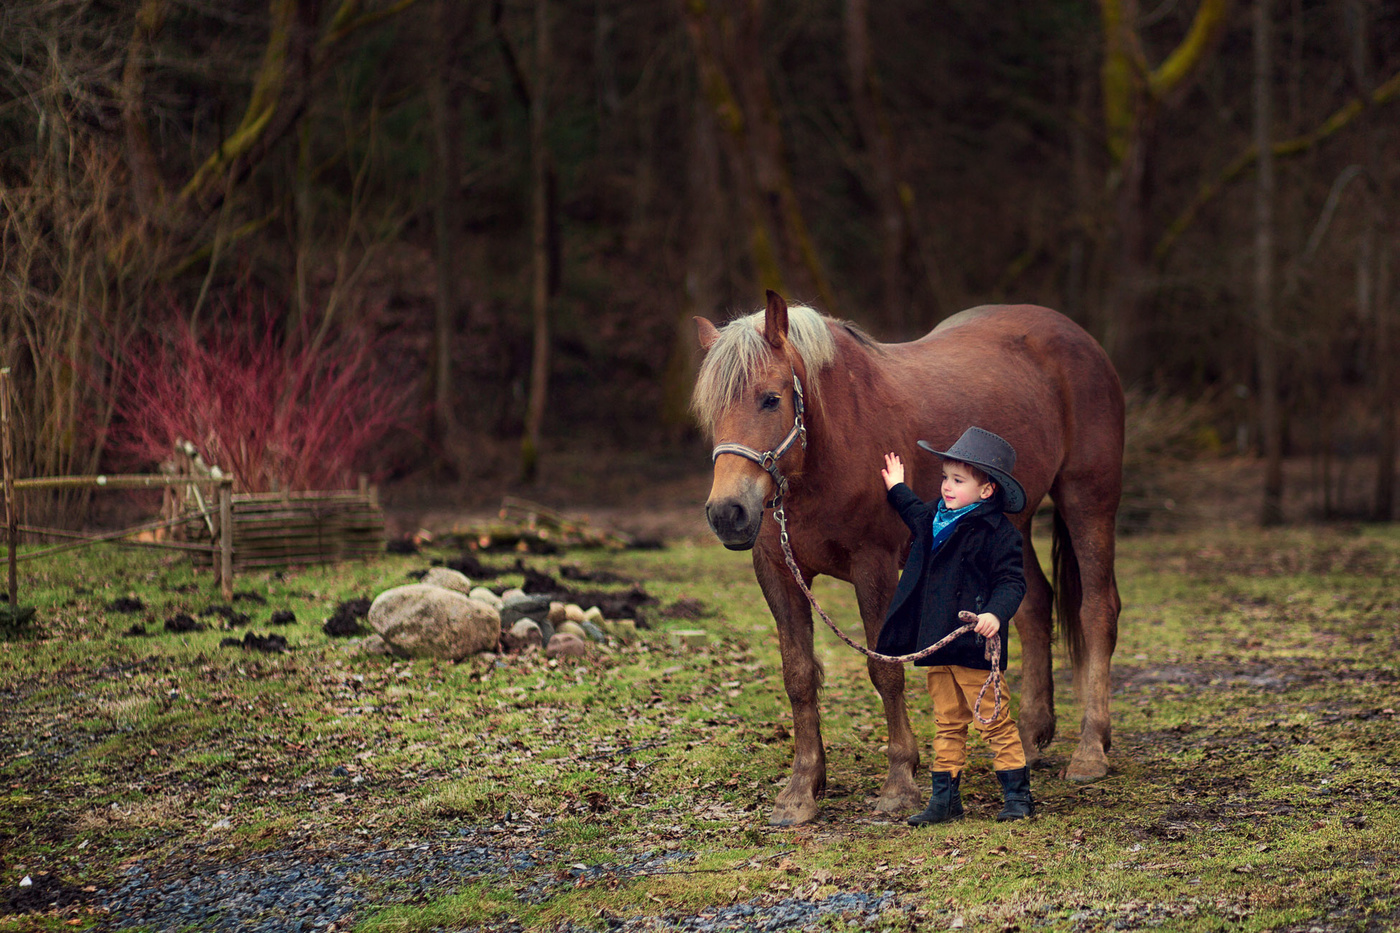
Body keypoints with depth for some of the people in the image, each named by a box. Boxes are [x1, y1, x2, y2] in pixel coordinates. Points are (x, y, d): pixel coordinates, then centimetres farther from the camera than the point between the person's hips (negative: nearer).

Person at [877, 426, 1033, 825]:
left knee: (995, 721, 0)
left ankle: (1017, 795, 8)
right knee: (947, 724, 13)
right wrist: (897, 489, 40)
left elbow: (1011, 582, -17)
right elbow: (917, 515, 36)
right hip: (936, 643, 7)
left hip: (975, 646, -7)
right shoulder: (936, 518, 11)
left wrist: (996, 614, -34)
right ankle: (944, 798, 17)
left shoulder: (998, 532, -13)